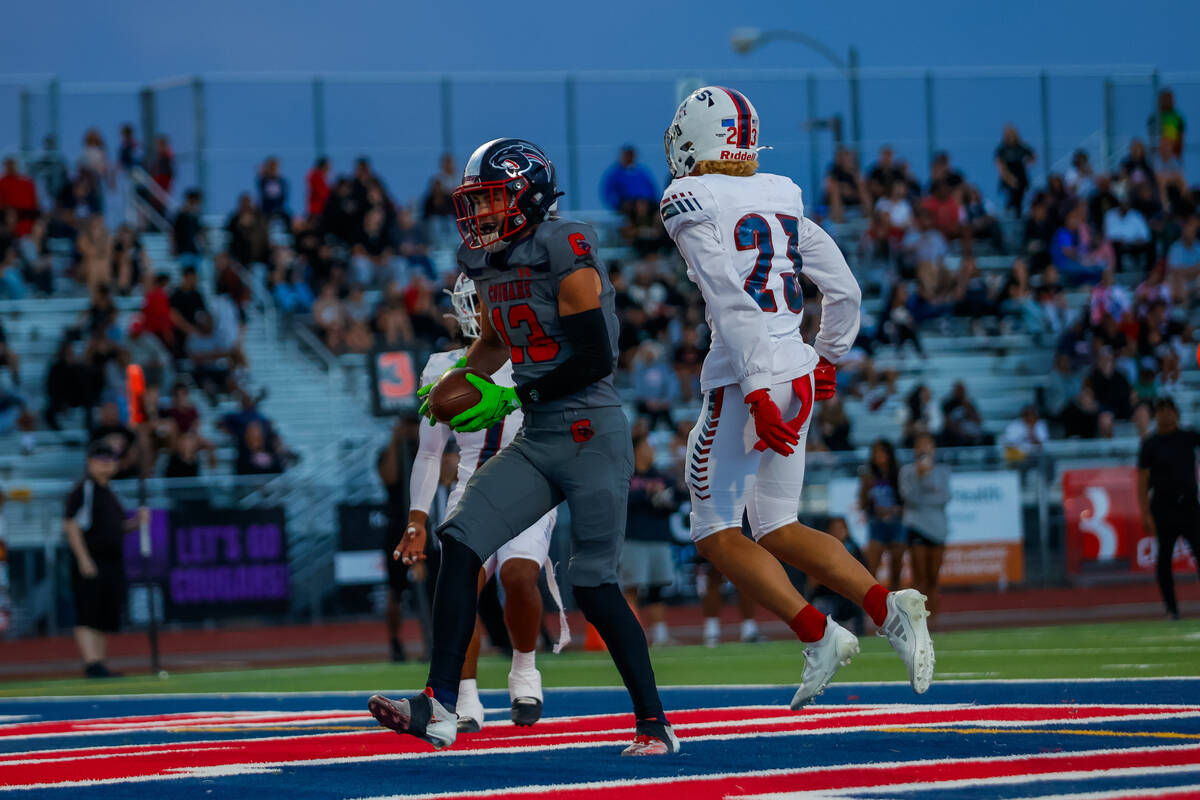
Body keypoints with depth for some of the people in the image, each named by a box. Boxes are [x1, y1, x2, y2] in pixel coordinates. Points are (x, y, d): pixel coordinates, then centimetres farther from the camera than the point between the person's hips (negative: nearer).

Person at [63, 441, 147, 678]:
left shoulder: (109, 494, 19)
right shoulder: (83, 490, -6)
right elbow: (71, 525, -13)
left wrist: (137, 521, 6)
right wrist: (83, 559, -20)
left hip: (113, 562, 9)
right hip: (90, 565, -9)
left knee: (107, 619, 9)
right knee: (88, 616, -12)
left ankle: (99, 666, 14)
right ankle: (92, 664, -17)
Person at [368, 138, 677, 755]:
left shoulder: (565, 255, -15)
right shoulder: (489, 265, 10)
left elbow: (596, 358, -19)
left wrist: (510, 399, -17)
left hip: (591, 433, -8)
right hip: (536, 442, 8)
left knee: (594, 586, -7)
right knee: (460, 542, -6)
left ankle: (655, 724, 6)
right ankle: (439, 708, -8)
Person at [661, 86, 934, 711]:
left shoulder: (692, 204, -8)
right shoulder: (782, 201, 13)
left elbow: (732, 305, -18)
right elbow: (845, 290, 16)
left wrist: (756, 392, -23)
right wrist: (828, 357, 32)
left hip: (746, 377, -7)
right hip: (798, 372, 7)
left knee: (717, 533, 2)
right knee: (778, 531, 14)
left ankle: (818, 634, -11)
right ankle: (886, 606, -4)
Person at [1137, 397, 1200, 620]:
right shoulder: (1150, 444, 0)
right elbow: (1142, 482, -4)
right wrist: (1145, 514, -11)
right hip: (1164, 506, -2)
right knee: (1164, 557, 0)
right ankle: (1171, 608, 8)